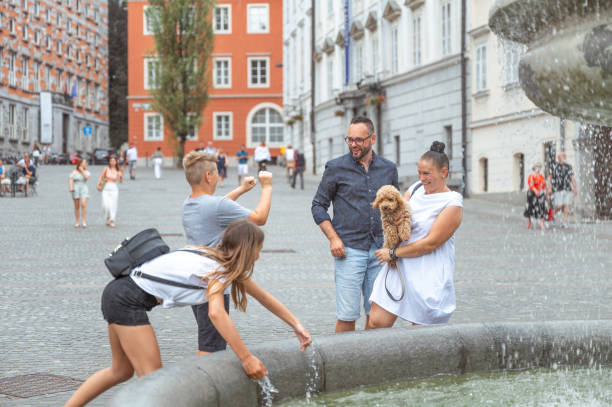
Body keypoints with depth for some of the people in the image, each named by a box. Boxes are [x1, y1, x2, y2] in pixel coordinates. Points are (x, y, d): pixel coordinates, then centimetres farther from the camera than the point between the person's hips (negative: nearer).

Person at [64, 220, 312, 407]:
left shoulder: (226, 263, 12)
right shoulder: (219, 268, -15)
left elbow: (263, 296, 21)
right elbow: (216, 314, -31)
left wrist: (297, 326, 21)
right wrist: (246, 358, -28)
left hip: (119, 295, 9)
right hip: (128, 300, -9)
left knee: (121, 371, 20)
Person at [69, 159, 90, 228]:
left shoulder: (86, 172, 7)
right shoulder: (74, 172, 1)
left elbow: (87, 177, -14)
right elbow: (70, 180, -8)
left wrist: (82, 170, -9)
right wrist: (71, 188, -24)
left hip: (84, 189, 1)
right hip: (76, 190, -1)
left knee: (83, 204, -17)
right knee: (77, 207, 3)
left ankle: (84, 221, -15)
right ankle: (77, 222, 13)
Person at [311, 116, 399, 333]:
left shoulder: (389, 169, 10)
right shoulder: (336, 168, 1)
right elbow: (318, 205, 4)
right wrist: (333, 238, -8)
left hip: (380, 250, 3)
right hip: (349, 250, -3)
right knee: (347, 316, -5)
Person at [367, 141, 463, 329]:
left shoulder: (452, 204, -9)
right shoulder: (416, 188, 11)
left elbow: (430, 243, -14)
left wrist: (393, 253, -10)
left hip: (428, 277, -5)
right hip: (398, 269, 5)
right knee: (376, 323, -3)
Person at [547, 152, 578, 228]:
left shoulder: (568, 166, 9)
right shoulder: (554, 166, 2)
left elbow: (572, 178, 7)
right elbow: (549, 177, 3)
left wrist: (575, 188, -2)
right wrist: (549, 188, -6)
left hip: (567, 189, 3)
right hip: (557, 190, -3)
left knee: (566, 206, -5)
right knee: (559, 206, -9)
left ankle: (564, 222, -2)